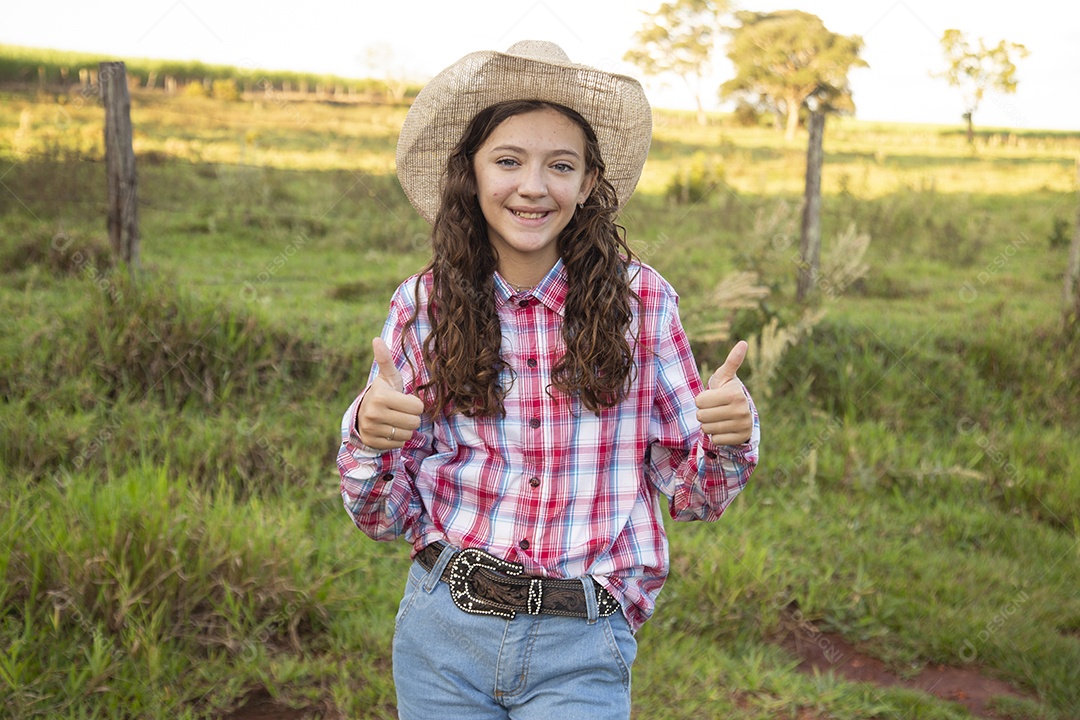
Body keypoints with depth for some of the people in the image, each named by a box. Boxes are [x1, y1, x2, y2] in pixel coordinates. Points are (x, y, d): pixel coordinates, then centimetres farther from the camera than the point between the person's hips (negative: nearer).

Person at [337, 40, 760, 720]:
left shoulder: (641, 301, -5)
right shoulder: (424, 307, -3)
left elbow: (693, 496, 1)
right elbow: (385, 517, 1)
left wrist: (729, 438, -20)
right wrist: (368, 439, -20)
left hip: (580, 653, -1)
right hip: (443, 636, 2)